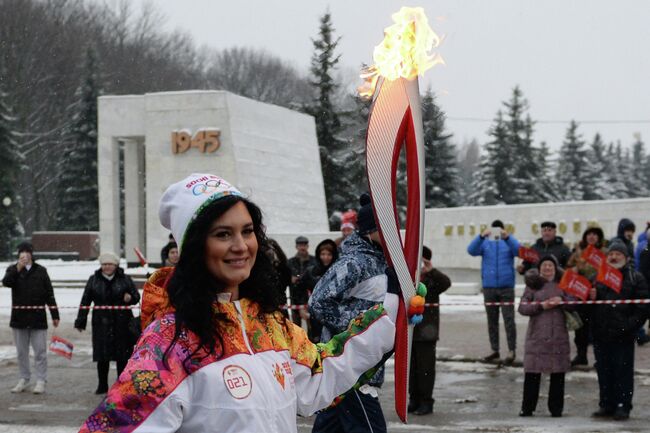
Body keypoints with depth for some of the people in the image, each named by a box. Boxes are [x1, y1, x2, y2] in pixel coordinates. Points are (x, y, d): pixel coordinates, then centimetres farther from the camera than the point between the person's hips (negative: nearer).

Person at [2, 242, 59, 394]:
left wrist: (55, 315, 3)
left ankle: (41, 381, 3)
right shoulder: (13, 270, 4)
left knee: (40, 351, -2)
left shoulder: (41, 271, 4)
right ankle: (24, 379, 20)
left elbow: (49, 294, 6)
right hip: (19, 317, 1)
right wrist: (18, 269, -31)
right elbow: (6, 282, -18)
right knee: (21, 351, 10)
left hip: (38, 318, -1)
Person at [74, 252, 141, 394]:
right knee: (102, 356, 2)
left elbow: (136, 296, 11)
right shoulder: (94, 280, 7)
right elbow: (85, 302, 8)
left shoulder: (125, 279, 6)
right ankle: (102, 385, 14)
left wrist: (130, 298, -13)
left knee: (123, 356, 2)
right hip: (101, 323, 0)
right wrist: (80, 322, 5)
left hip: (122, 323, 0)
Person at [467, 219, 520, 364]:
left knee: (509, 319, -7)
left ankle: (512, 351, -4)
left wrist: (507, 237, -32)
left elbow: (518, 250, -15)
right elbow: (471, 250, -9)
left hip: (506, 287, -2)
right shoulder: (485, 243, 7)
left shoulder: (508, 242, 4)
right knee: (492, 320, 8)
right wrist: (481, 236, -27)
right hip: (489, 286, 2)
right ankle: (495, 350, 15)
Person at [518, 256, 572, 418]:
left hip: (559, 335, 1)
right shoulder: (533, 285, 8)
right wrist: (541, 306, -13)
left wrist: (562, 301, -13)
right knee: (532, 373, -4)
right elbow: (522, 307, 0)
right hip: (537, 334, -1)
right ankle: (527, 408, 3)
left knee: (558, 374, 2)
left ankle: (556, 408, 9)